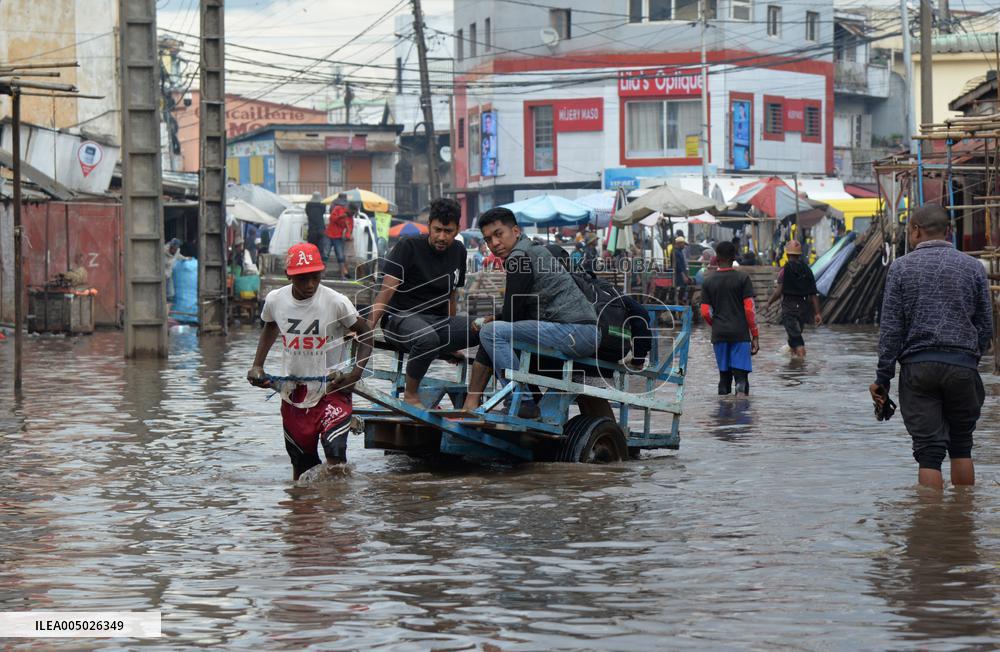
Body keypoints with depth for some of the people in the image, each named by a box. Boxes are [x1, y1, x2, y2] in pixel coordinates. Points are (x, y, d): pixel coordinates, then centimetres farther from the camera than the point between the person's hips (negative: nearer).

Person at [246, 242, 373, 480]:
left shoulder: (336, 302, -16)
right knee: (300, 461, 11)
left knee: (335, 452, -21)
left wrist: (356, 373, -15)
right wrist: (257, 366, 10)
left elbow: (365, 333, -4)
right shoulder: (275, 300, -5)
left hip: (332, 388, -4)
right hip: (293, 388, 4)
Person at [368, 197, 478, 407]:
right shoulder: (408, 247, -8)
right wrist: (369, 325, -26)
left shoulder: (458, 252, 11)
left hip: (439, 320, 5)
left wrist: (453, 336, 25)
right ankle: (410, 394, -17)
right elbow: (386, 291, -15)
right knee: (428, 338, -42)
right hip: (402, 317, -5)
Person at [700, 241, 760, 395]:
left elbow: (705, 313, 4)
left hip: (719, 335, 2)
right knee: (741, 373, -5)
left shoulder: (708, 282, 5)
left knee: (724, 375, 10)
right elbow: (749, 309, -5)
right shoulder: (742, 279, -1)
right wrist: (755, 336, 1)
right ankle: (741, 389, -31)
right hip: (740, 334, -2)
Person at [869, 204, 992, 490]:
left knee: (929, 451, -1)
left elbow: (890, 328, -2)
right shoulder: (973, 267, 6)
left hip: (917, 367, -1)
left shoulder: (901, 267, 0)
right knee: (961, 446, 14)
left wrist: (882, 378, 2)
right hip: (963, 366, 1)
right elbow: (986, 326, 7)